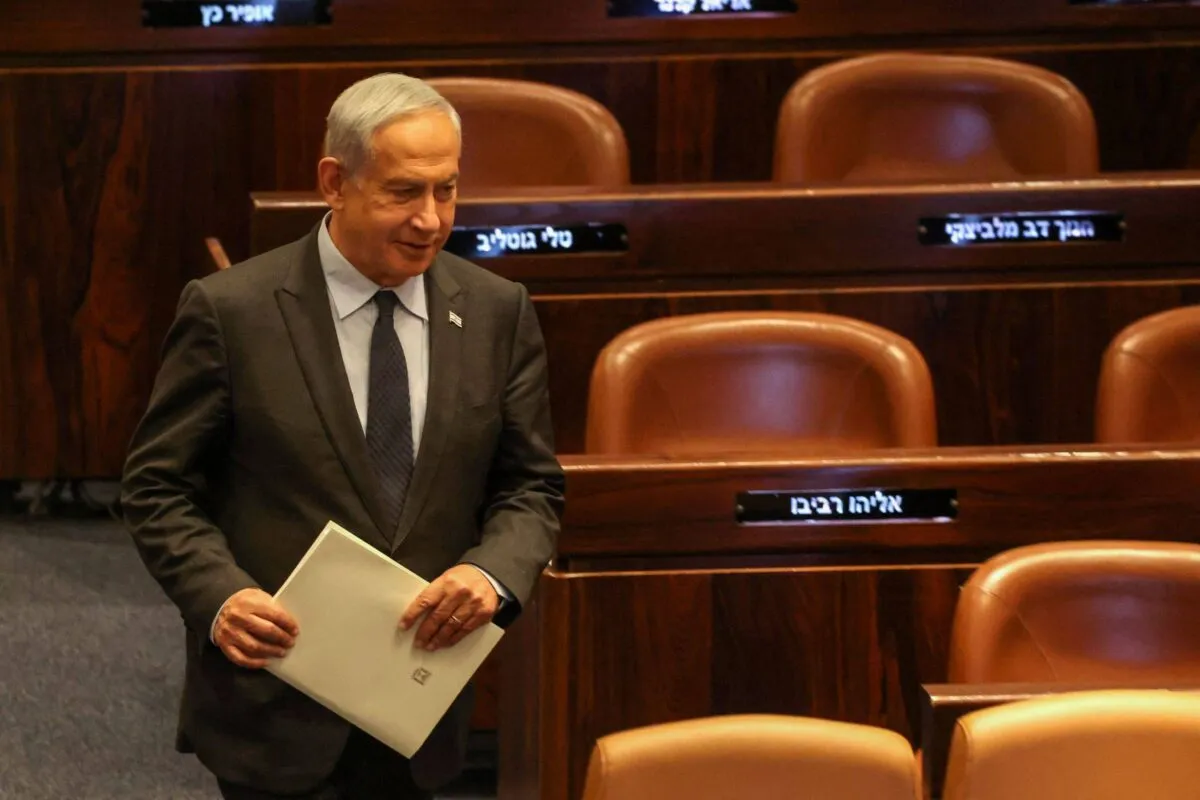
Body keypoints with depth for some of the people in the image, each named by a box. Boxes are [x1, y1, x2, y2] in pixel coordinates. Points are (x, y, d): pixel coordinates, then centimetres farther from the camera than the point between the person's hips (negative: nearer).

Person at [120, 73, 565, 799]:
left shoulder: (499, 314, 1)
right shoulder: (231, 311, -9)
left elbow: (531, 485, 7)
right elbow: (157, 486, -3)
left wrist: (494, 573, -14)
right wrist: (218, 595, -21)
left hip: (422, 705, 4)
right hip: (274, 707, -4)